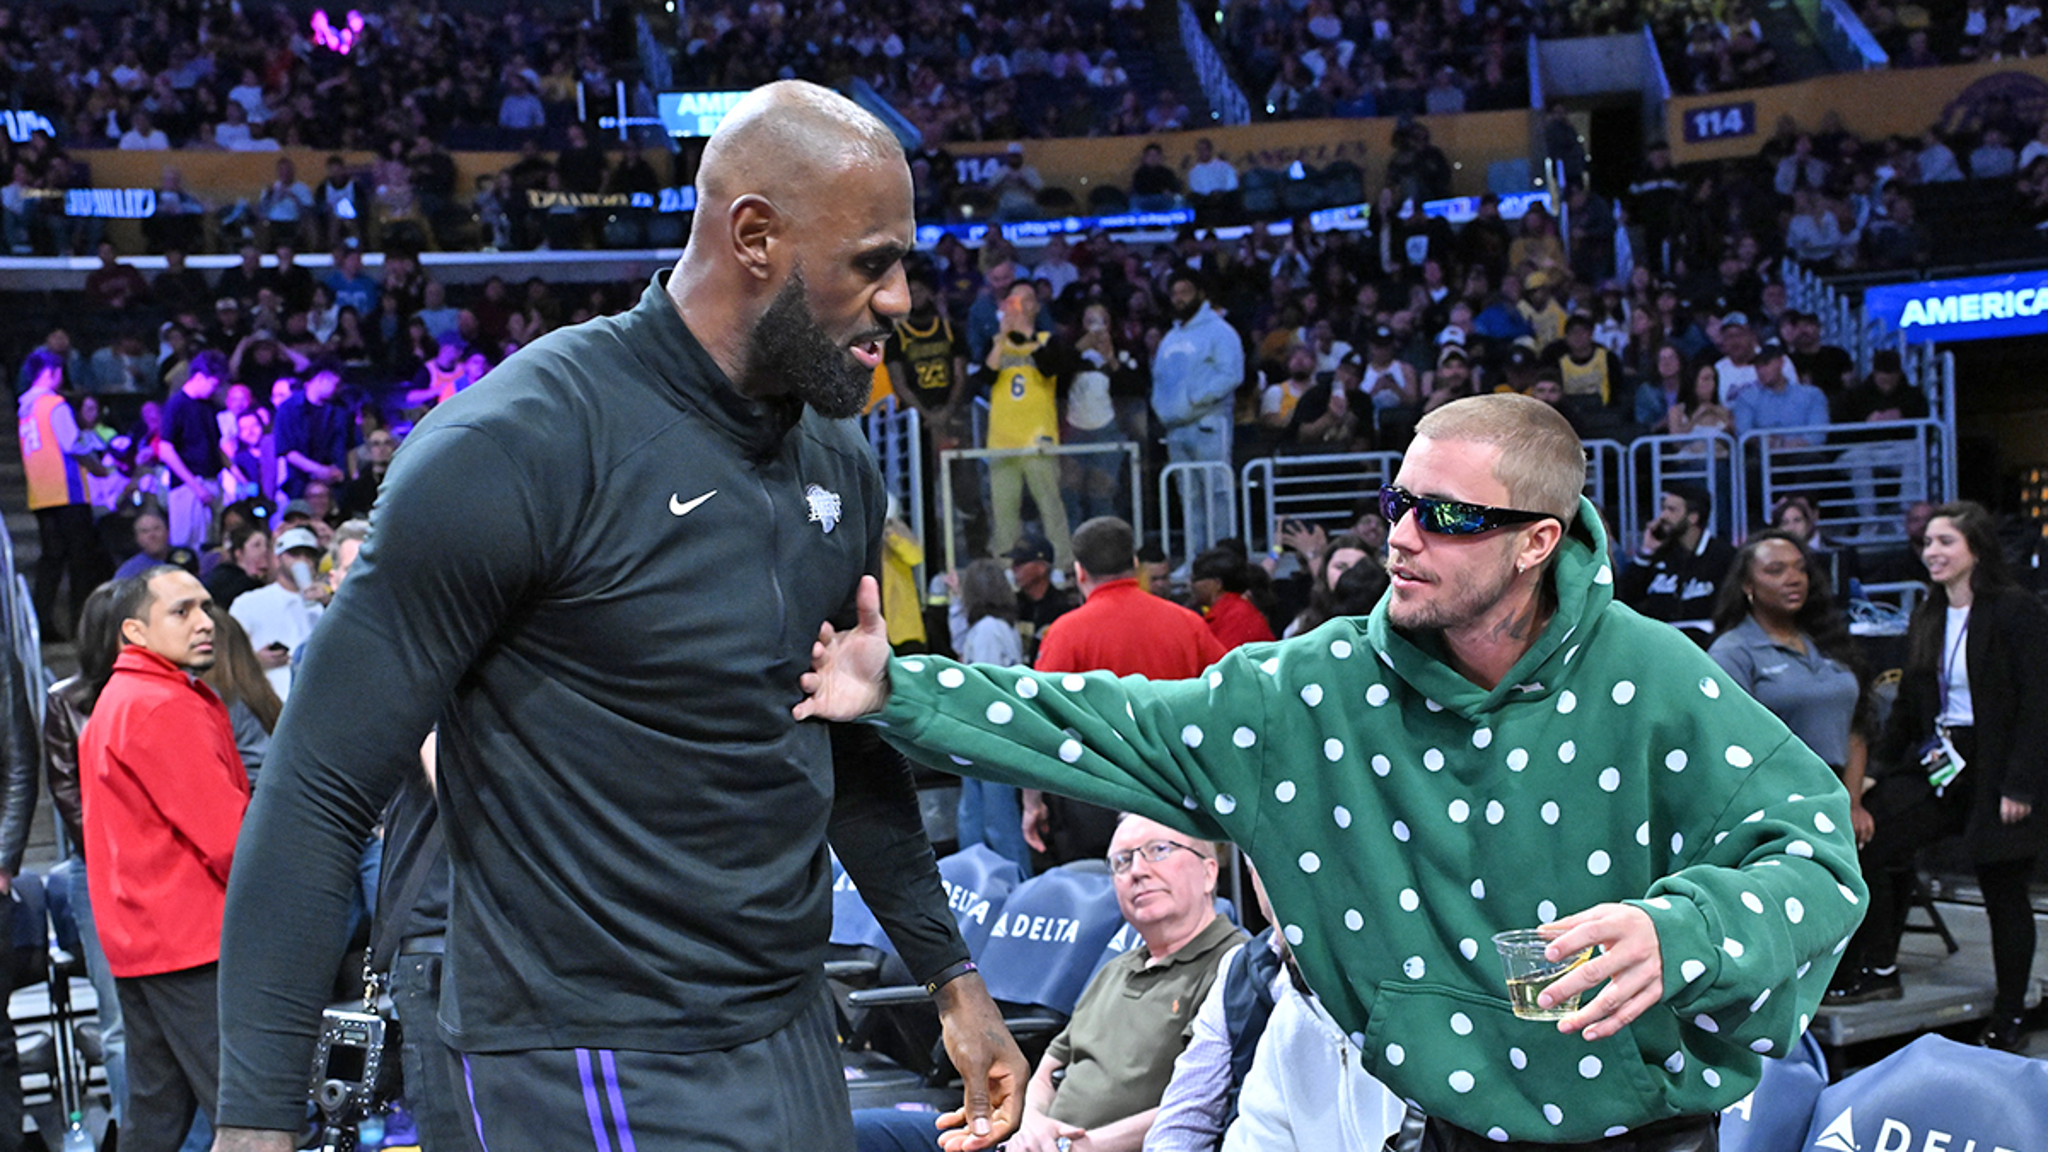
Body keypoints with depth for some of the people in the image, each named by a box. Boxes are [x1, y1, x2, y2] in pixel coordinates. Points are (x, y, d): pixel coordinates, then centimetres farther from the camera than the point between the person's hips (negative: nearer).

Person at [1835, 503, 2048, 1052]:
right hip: (1936, 761, 6)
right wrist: (1881, 767, 8)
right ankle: (1878, 969, 6)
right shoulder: (1926, 620, 12)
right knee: (1872, 846, -10)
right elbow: (1909, 704, 16)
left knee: (2004, 892, 3)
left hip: (1995, 770, -6)